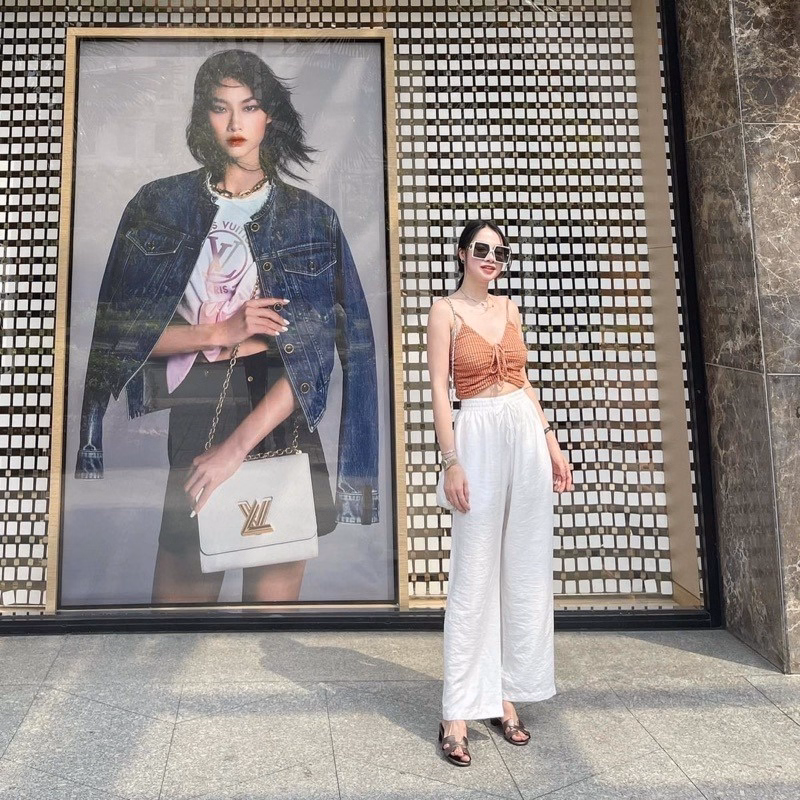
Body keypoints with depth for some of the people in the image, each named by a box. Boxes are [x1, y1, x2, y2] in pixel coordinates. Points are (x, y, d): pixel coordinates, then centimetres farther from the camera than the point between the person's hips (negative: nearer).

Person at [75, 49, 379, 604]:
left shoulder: (312, 219, 3)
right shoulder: (161, 205, 5)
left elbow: (314, 349, -7)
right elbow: (121, 328, 1)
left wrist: (238, 446, -16)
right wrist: (222, 334, -14)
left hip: (282, 430, 0)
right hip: (192, 428, 0)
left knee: (275, 595, 9)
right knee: (181, 596, 7)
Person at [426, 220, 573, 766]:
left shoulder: (508, 308, 16)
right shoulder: (446, 310, 0)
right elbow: (440, 388, -7)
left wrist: (552, 442, 11)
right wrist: (451, 461, -15)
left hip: (528, 437, 6)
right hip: (479, 438, -6)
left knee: (526, 571, 7)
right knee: (474, 575, -4)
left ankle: (507, 693, 20)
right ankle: (459, 712, 6)